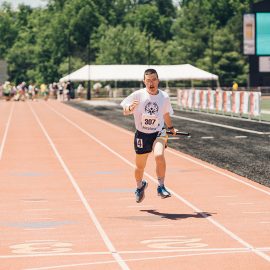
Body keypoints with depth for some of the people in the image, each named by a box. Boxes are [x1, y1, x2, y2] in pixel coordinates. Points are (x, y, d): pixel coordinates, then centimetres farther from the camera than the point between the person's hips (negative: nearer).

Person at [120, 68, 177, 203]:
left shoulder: (164, 96, -2)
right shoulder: (138, 95, -10)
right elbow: (125, 112, -7)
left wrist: (171, 128, 20)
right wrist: (130, 108, -27)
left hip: (158, 133, 0)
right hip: (141, 135, 0)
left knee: (159, 155, -30)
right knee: (140, 166, 11)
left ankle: (161, 187, -16)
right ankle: (140, 186, 44)